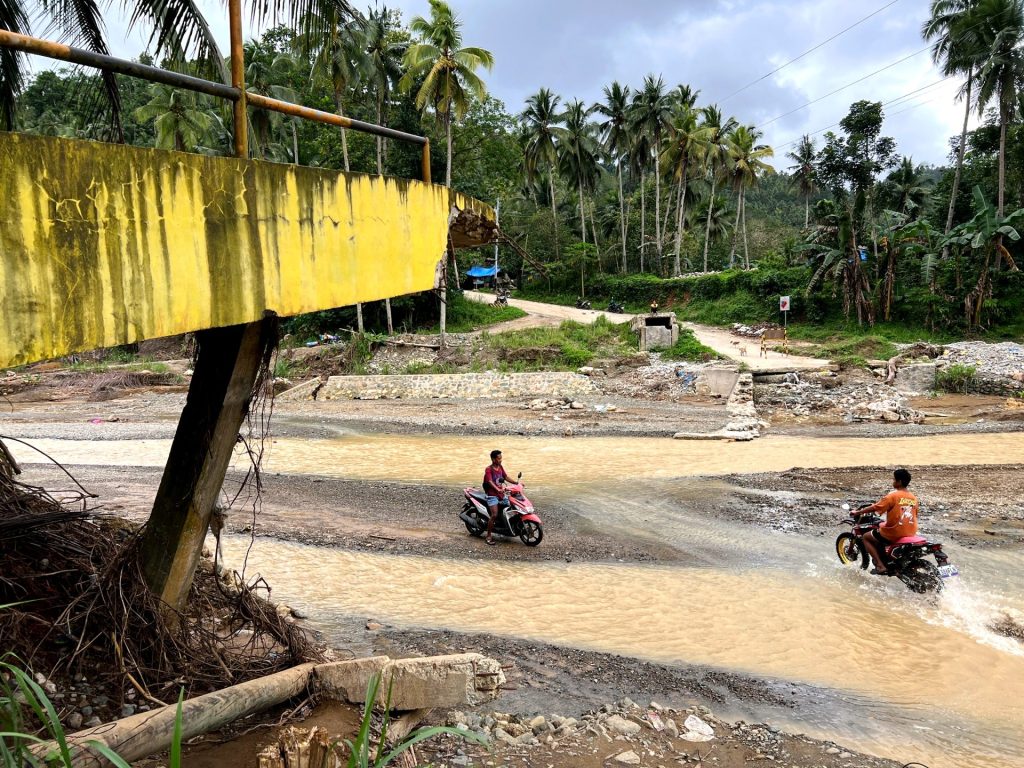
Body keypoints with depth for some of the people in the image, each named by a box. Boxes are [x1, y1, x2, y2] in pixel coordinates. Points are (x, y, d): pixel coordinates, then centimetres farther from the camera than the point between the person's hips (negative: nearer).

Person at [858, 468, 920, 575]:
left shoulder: (892, 496, -15)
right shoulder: (914, 498, 5)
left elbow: (875, 508, -15)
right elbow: (914, 515, 16)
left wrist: (857, 512, -3)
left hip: (894, 533, -7)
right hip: (910, 534, 7)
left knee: (866, 537, 12)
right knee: (881, 526, 34)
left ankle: (880, 566, 0)